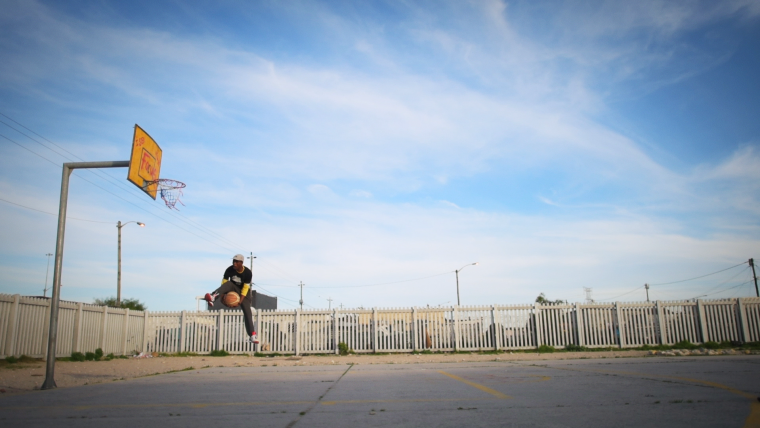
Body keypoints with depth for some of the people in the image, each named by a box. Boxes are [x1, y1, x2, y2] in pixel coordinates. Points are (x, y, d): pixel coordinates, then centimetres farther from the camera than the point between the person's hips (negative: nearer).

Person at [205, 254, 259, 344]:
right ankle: (212, 297, -56)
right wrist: (222, 294, -24)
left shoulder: (248, 273, -22)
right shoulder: (230, 270, -17)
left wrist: (240, 300, -27)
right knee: (228, 284, -34)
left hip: (243, 292, -1)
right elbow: (224, 282, -13)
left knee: (247, 312, -14)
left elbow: (245, 287, -21)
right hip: (233, 289, 1)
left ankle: (252, 335, -13)